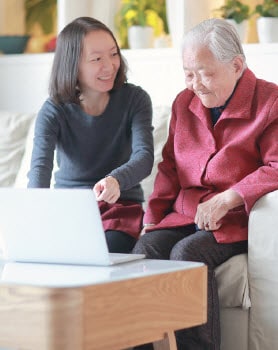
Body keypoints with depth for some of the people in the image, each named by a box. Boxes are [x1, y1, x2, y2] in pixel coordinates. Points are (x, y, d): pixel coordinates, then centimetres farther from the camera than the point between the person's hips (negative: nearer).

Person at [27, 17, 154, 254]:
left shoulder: (135, 99, -4)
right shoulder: (54, 111, -4)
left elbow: (144, 156, -18)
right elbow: (40, 165, -19)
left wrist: (116, 180, -43)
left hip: (120, 206, -1)